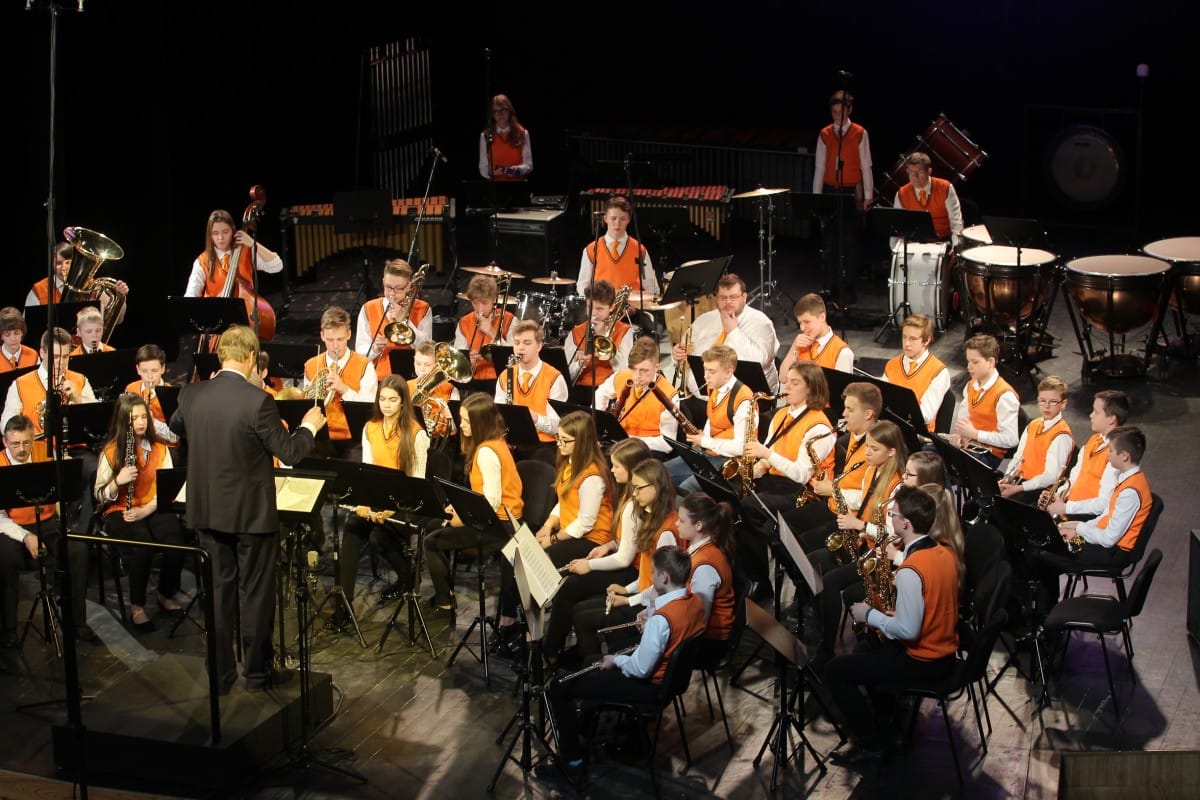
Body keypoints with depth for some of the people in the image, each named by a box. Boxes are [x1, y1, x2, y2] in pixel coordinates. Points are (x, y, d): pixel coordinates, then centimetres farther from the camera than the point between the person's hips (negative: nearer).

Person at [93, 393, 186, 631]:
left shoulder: (160, 449, 8)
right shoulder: (111, 452, 1)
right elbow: (100, 496, 0)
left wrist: (147, 509, -13)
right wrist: (118, 481, -20)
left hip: (153, 510, 3)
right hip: (120, 513, -2)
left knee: (176, 541, -28)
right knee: (142, 545, -34)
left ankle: (167, 595, -3)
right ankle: (137, 607, -18)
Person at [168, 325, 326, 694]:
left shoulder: (192, 395, -4)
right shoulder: (257, 401, -20)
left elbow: (176, 426, 19)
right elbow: (289, 452, -13)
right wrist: (309, 426, 6)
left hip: (207, 511, 5)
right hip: (252, 512, -5)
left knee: (219, 590, 15)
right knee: (256, 592, 8)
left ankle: (219, 672, 21)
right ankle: (257, 672, 17)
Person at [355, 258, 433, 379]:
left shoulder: (422, 309, 8)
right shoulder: (368, 309, 9)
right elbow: (360, 351, 5)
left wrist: (403, 320, -9)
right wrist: (374, 349, -16)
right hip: (379, 379, 1)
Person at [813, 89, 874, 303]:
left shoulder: (860, 133, -1)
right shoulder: (825, 134, 7)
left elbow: (865, 166, 0)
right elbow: (819, 167, 8)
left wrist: (868, 196, -3)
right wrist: (816, 196, 6)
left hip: (852, 192, -3)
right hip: (830, 191, 3)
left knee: (850, 242, -1)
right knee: (829, 241, 4)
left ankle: (849, 288, 6)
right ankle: (831, 287, 11)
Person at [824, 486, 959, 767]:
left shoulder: (911, 570, -28)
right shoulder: (946, 552, 0)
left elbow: (908, 630, -27)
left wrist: (871, 616, -13)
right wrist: (897, 612, 7)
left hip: (922, 662, -9)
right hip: (944, 651, 9)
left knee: (835, 671, -2)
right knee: (865, 650, 30)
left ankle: (872, 744, 3)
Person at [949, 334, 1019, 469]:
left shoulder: (1005, 396, -16)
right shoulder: (971, 386, 10)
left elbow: (1010, 439, -20)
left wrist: (974, 434, -21)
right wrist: (958, 434, -3)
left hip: (988, 454, -8)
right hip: (967, 445, 8)